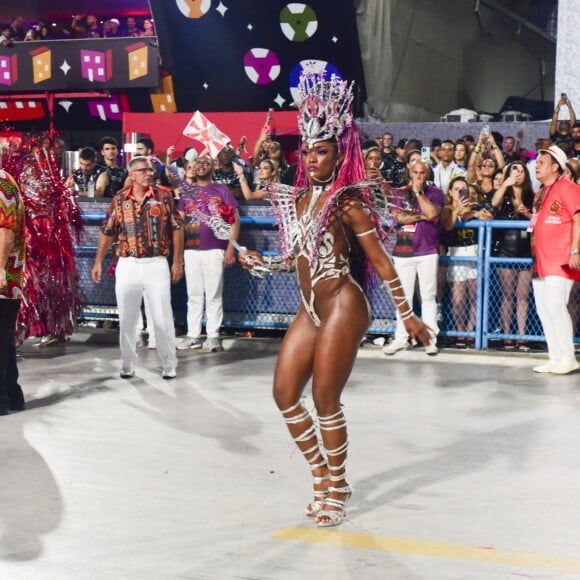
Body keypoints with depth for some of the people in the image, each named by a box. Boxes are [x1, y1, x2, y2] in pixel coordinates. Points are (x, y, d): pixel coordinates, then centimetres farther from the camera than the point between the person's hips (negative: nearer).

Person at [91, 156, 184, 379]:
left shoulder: (163, 197, 1)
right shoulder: (119, 200, 4)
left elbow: (176, 229, 3)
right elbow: (107, 233, 9)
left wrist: (177, 261, -1)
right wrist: (98, 262, 6)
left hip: (156, 264, -1)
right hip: (127, 266, 2)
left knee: (163, 318, 0)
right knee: (127, 319, 8)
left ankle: (169, 365, 10)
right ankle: (128, 364, 19)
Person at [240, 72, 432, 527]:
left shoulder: (346, 201, -10)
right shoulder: (296, 198, 9)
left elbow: (379, 259, -9)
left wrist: (407, 313, -8)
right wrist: (261, 263, 3)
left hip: (342, 307, -7)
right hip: (309, 310, 7)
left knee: (325, 401, -3)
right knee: (285, 394, 6)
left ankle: (338, 487, 17)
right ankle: (322, 476, 24)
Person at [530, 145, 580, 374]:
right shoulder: (541, 193, 20)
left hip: (560, 261, -9)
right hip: (541, 261, 9)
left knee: (555, 306, -14)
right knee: (543, 309, 7)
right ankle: (555, 358, 12)